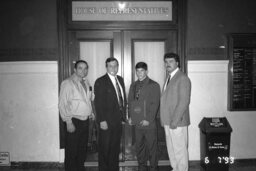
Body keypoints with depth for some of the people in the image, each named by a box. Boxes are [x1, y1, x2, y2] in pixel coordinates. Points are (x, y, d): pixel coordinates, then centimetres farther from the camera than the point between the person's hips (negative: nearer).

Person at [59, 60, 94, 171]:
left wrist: (91, 112, 10)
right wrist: (68, 122, -17)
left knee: (82, 150, 17)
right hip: (74, 121, -7)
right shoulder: (67, 83, -10)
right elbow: (62, 104, -14)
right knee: (71, 152, 2)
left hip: (85, 121, 7)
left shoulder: (86, 83, 11)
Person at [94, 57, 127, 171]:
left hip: (118, 120, 7)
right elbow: (98, 103, -14)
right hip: (107, 122, -7)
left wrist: (124, 116, 11)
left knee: (115, 148, 17)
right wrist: (102, 121, -18)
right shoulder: (100, 82, -10)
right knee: (105, 149, 4)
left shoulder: (120, 80, 12)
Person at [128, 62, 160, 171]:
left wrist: (148, 120, -14)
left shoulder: (154, 85, -3)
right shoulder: (133, 86, 13)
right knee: (139, 146, 11)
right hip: (137, 122, 4)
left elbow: (155, 104, -8)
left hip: (149, 122, -4)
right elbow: (130, 102, 15)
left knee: (152, 147, 4)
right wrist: (131, 117, 2)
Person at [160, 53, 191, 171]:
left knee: (180, 149, 2)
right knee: (171, 149, 18)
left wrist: (175, 120, -20)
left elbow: (184, 101, -18)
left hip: (177, 121, -8)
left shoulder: (182, 78, -12)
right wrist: (166, 120, 10)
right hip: (168, 121, 9)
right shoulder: (169, 78, 16)